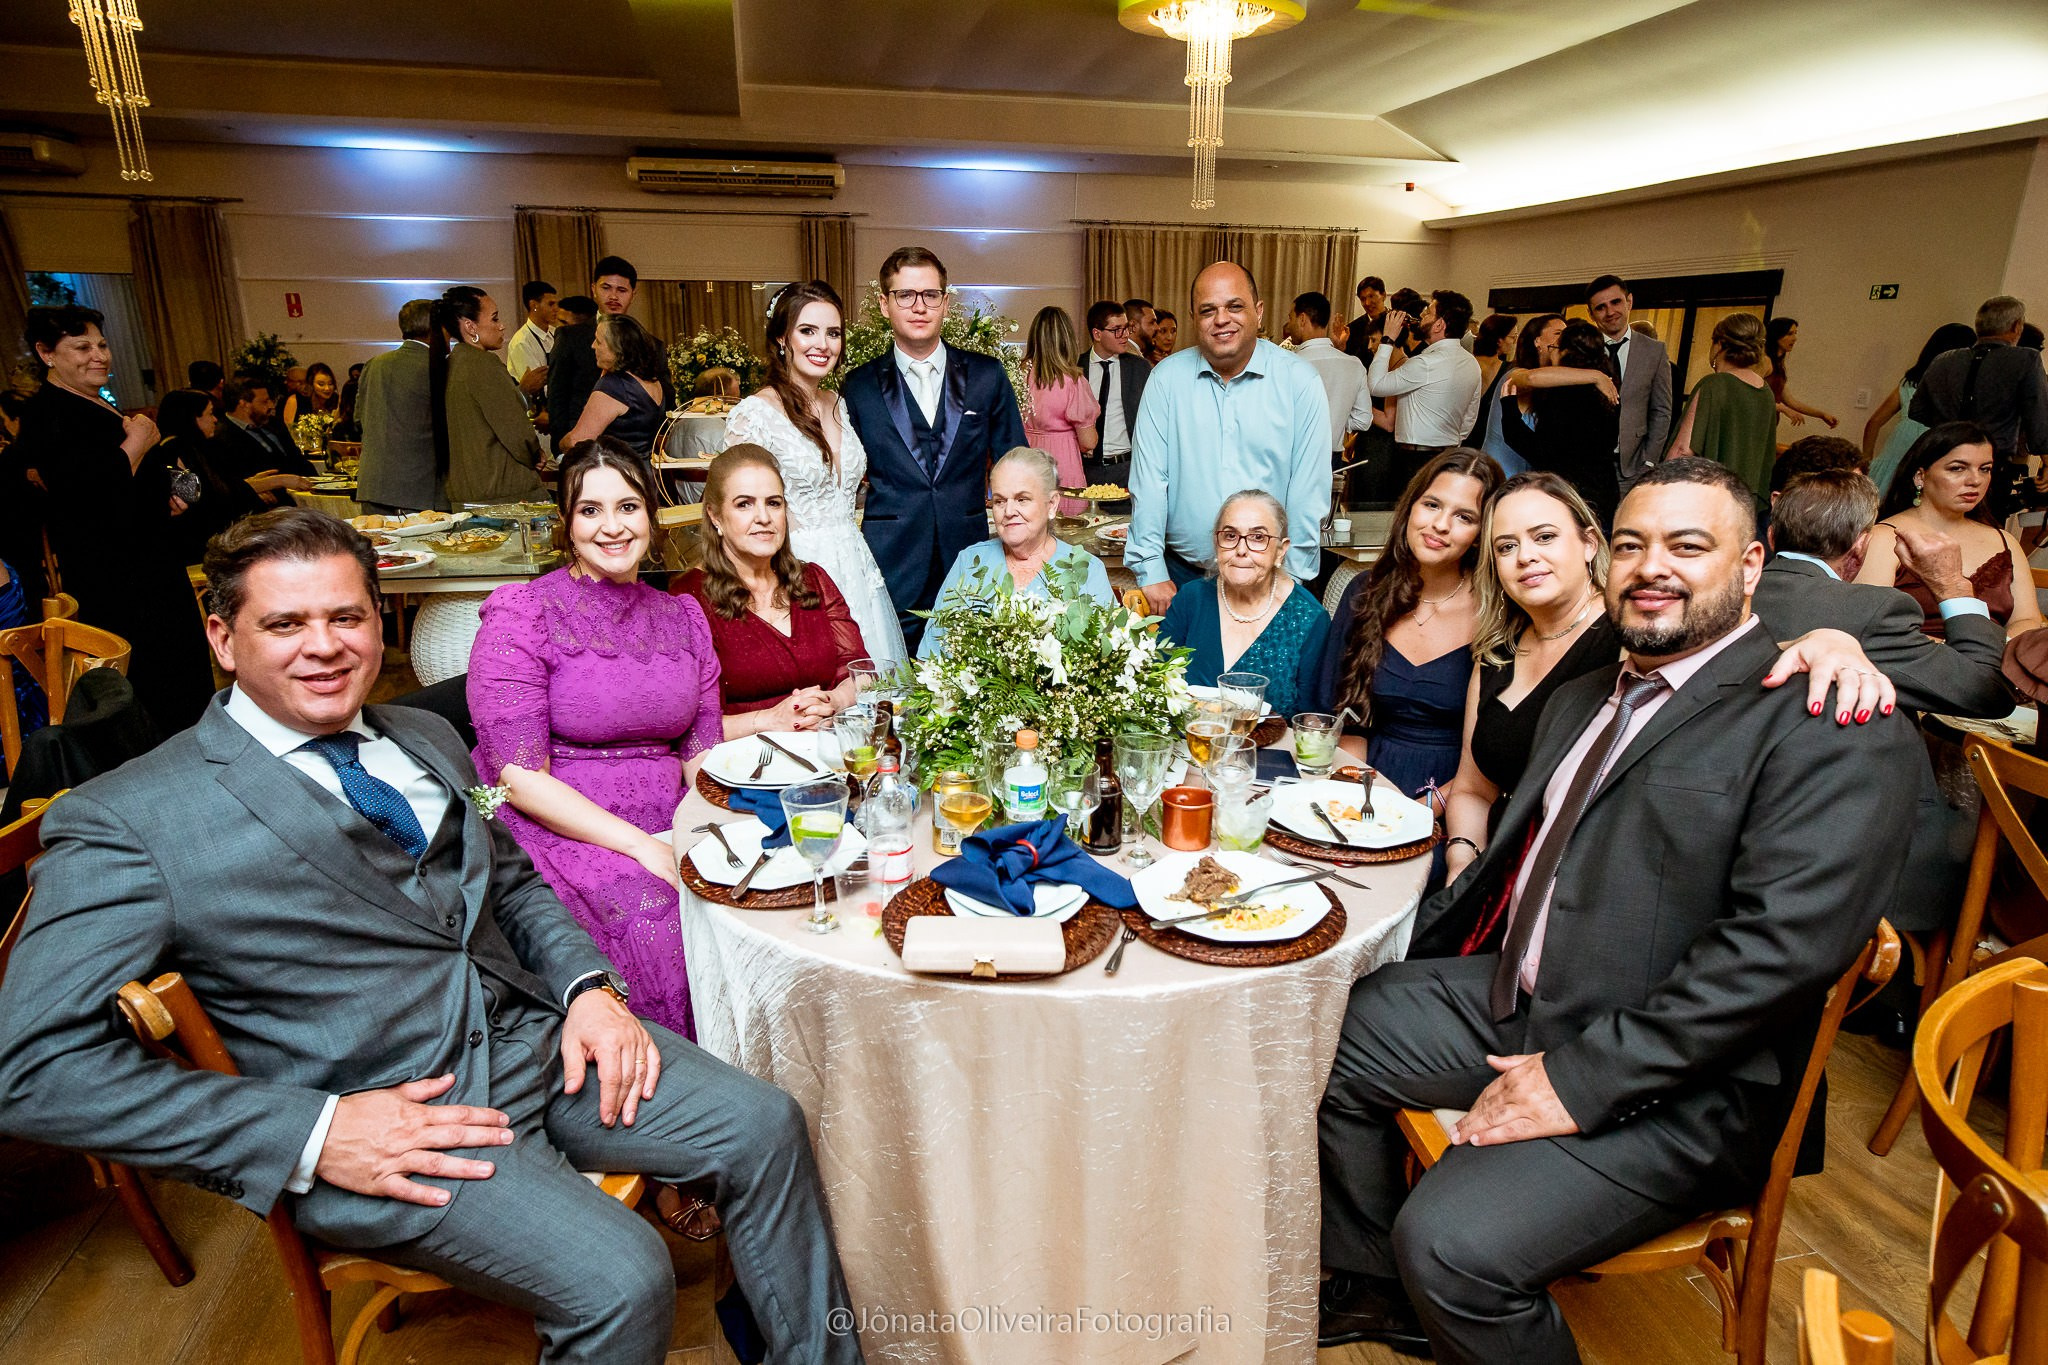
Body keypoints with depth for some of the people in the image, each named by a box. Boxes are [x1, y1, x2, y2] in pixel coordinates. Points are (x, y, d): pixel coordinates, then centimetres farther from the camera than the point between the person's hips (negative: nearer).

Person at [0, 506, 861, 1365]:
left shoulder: (427, 742, 13)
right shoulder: (128, 822, -7)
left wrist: (590, 986, 0)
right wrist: (313, 1135, -19)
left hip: (538, 1037, 6)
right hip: (385, 1119, -6)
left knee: (765, 1126, -8)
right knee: (622, 1280, -23)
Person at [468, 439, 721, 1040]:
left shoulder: (682, 617, 13)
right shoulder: (523, 614, -3)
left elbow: (703, 753, 10)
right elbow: (519, 779, -10)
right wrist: (640, 845, -18)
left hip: (667, 830, 5)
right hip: (555, 831, -4)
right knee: (663, 927, -30)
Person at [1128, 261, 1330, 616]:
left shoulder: (1301, 383, -3)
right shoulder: (1167, 377, -1)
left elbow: (1308, 491, -4)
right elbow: (1149, 478, -3)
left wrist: (1291, 579, -6)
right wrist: (1151, 572, -6)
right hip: (1182, 573, 1)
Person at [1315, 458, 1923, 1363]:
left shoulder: (1834, 731, -14)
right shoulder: (1582, 700, 14)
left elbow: (1783, 943, -23)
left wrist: (1579, 1081, -23)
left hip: (1671, 1085, -8)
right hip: (1517, 1002, 9)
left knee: (1452, 1241, -24)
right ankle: (1375, 1289, 30)